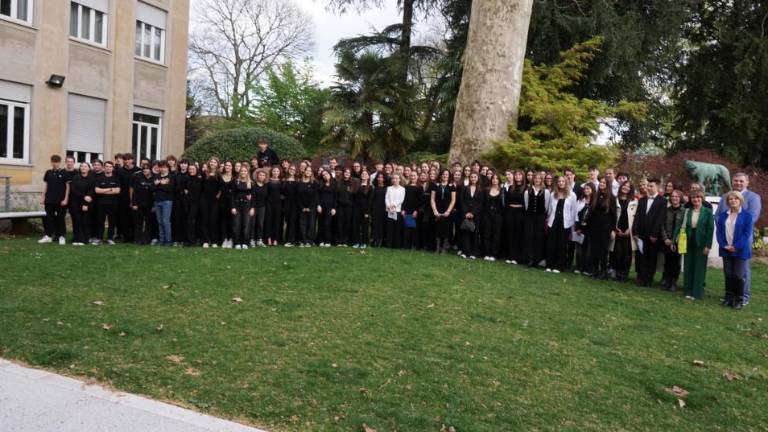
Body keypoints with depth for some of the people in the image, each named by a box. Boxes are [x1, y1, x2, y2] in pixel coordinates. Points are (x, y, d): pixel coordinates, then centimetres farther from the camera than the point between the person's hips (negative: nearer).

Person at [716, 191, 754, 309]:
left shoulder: (747, 215, -4)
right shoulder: (723, 215, 8)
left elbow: (747, 233, -10)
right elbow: (719, 231, 6)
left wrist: (736, 247, -16)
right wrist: (724, 245, -7)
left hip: (740, 251, -4)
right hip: (726, 250, 4)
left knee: (739, 276, -3)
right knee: (728, 275, 9)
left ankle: (739, 300, 10)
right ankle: (729, 297, 20)